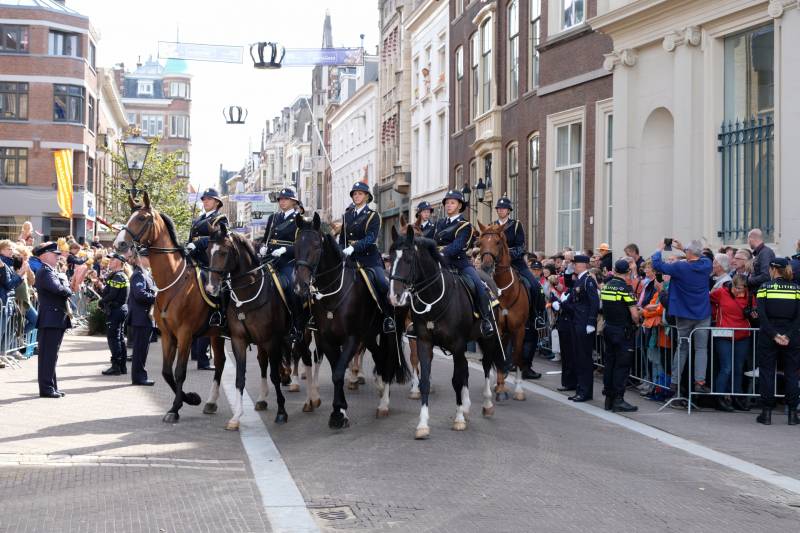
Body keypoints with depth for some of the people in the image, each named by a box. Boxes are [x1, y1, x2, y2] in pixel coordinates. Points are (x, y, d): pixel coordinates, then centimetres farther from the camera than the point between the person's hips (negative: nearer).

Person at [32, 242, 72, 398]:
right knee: (48, 355, -6)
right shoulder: (44, 271, -12)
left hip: (58, 319, 10)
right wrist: (68, 290, -7)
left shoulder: (52, 272, 20)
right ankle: (46, 389, -4)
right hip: (50, 320, -10)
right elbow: (57, 288, -27)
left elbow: (64, 289, 19)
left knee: (51, 355, 13)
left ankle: (52, 387, 17)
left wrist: (65, 286, -3)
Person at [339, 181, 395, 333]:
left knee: (383, 284, -24)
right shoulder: (347, 215, 17)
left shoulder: (373, 216, 2)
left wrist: (353, 248, -28)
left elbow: (371, 238, -14)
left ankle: (388, 317, -9)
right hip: (349, 258, 5)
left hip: (369, 257, -5)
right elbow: (342, 238, 19)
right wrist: (341, 251, -1)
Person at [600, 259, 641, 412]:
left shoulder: (606, 286, 6)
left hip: (608, 329, 7)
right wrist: (637, 323, 1)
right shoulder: (625, 288, -16)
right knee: (622, 365, -4)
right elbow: (634, 314, -18)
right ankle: (618, 400, -5)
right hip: (623, 331, -7)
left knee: (609, 363, 11)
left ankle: (609, 399, 16)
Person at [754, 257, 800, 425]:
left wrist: (774, 334, -12)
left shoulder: (765, 288, -2)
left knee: (766, 373, 5)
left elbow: (762, 315, -11)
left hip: (767, 336, -1)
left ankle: (767, 413, 4)